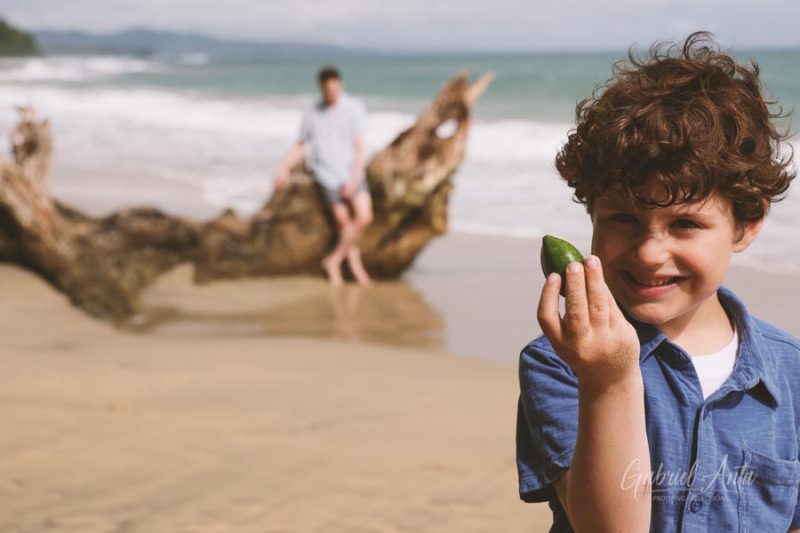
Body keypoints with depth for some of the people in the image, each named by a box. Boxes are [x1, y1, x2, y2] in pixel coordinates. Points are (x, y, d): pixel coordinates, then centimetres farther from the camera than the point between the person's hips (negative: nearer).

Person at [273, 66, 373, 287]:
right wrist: (285, 169, 0)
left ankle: (333, 260, 2)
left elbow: (359, 146, -6)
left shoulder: (354, 108, -3)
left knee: (364, 217, -12)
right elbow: (300, 145, 13)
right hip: (328, 175, 0)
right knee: (344, 222, -4)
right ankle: (355, 266, 9)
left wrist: (354, 179, -14)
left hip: (351, 171, 0)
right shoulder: (312, 113, 4)